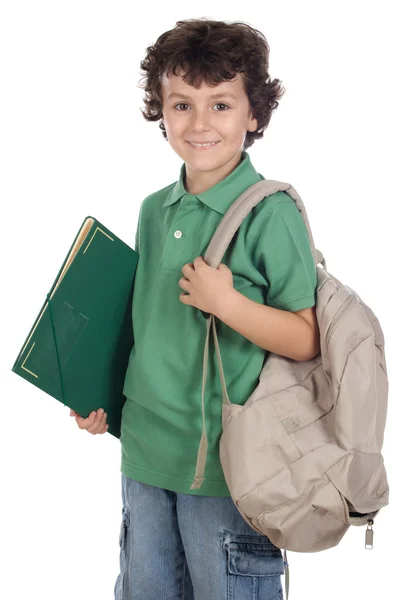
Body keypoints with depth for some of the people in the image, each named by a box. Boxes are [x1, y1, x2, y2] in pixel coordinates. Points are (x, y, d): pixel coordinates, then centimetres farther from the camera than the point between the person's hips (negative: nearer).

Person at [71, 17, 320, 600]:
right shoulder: (154, 210, 6)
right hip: (144, 453, 6)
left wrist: (226, 302, -25)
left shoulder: (271, 213, -14)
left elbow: (309, 341, -14)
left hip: (225, 465, -6)